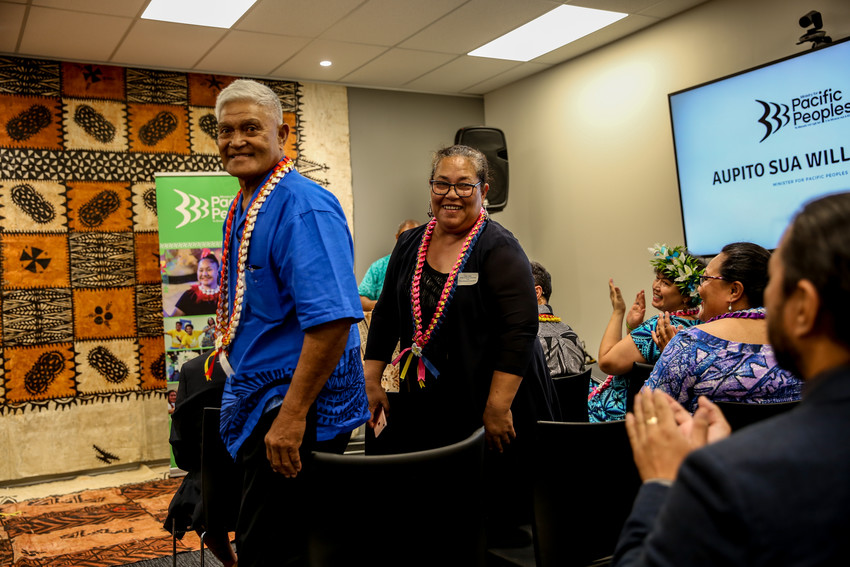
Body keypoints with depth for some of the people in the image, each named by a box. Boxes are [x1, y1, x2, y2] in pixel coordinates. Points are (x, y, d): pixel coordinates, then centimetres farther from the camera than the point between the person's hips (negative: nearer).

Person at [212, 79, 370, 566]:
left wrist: (292, 415, -28)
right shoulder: (241, 209, 12)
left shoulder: (303, 206, -19)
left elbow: (332, 318, -29)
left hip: (301, 407, -10)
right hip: (257, 403, 10)